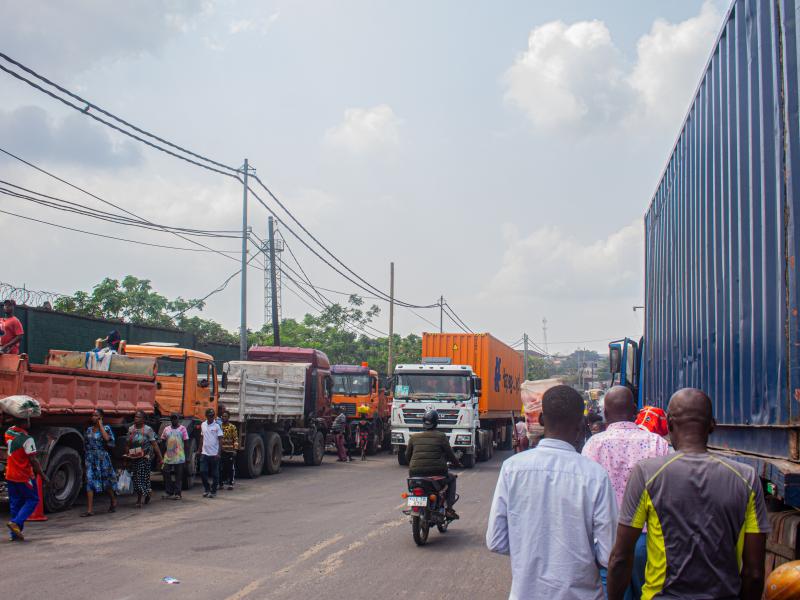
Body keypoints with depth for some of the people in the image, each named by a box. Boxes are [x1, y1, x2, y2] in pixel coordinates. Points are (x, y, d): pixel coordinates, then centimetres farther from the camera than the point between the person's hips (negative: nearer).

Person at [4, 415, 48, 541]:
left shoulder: (8, 433, 0)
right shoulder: (27, 439, -20)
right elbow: (33, 460, -18)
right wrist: (43, 476, -11)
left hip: (10, 476, 7)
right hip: (24, 477, -7)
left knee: (15, 503, 14)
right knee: (32, 500, 7)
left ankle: (14, 534, 13)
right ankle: (16, 522, -10)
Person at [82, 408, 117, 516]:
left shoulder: (106, 428, -2)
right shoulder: (89, 429, 11)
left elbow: (107, 438, -23)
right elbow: (86, 444, 19)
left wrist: (100, 424, -14)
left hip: (102, 458, -4)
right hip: (90, 459, 4)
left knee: (106, 481, 8)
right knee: (89, 482, -7)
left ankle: (113, 502, 32)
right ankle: (90, 510, -10)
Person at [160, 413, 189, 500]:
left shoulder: (182, 429, 0)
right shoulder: (166, 429, 10)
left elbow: (185, 443, -1)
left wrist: (186, 456, -5)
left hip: (179, 457, -3)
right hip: (168, 457, 3)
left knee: (178, 476, 1)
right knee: (167, 475, 3)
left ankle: (177, 494, 6)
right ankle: (168, 492, 13)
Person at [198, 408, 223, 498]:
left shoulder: (217, 426, -6)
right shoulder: (203, 425, 8)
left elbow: (220, 440, -8)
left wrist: (218, 453, -16)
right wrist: (200, 450, 15)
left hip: (214, 454, -4)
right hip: (204, 453, 4)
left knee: (215, 474, 3)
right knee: (202, 472, -3)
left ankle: (213, 491, 13)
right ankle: (207, 489, 13)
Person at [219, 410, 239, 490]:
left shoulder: (232, 427, -1)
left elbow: (236, 439, -4)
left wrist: (235, 449, -12)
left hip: (230, 451, -3)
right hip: (221, 451, 3)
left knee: (231, 468, 3)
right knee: (221, 468, 5)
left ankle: (231, 483, 9)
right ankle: (221, 483, 13)